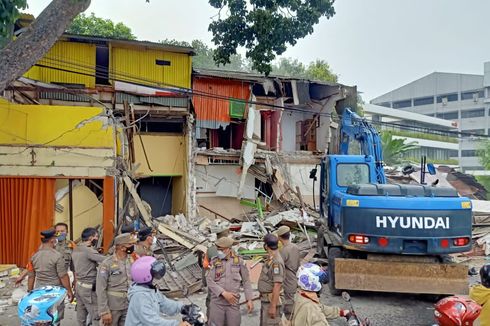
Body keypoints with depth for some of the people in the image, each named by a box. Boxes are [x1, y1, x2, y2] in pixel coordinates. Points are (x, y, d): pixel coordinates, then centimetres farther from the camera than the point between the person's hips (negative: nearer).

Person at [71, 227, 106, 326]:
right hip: (88, 287, -9)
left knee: (81, 315, 14)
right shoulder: (89, 250, -19)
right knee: (95, 316, -4)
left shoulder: (76, 250, 9)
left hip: (79, 285, 9)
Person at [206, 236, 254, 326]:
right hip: (217, 302, 0)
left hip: (233, 302, 0)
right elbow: (209, 281, -7)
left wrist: (249, 300, -2)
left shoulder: (239, 261, 2)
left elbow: (246, 281, 5)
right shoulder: (214, 262, 1)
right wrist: (224, 293, -17)